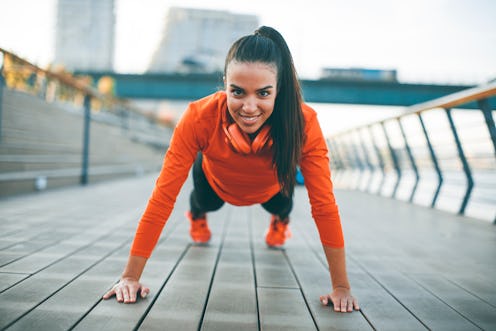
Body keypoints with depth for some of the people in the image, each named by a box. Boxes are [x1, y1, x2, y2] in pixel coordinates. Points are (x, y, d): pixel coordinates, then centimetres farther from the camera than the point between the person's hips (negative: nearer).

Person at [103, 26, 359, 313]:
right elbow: (163, 197, -38)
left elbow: (324, 206, -35)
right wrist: (131, 277, -36)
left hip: (271, 189, 1)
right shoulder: (200, 117, -43)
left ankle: (281, 220, 65)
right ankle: (197, 216, 64)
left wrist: (341, 287, -32)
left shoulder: (304, 123, -41)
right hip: (215, 182, 0)